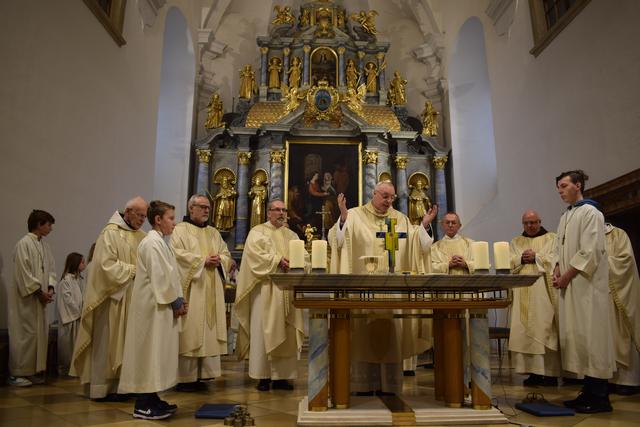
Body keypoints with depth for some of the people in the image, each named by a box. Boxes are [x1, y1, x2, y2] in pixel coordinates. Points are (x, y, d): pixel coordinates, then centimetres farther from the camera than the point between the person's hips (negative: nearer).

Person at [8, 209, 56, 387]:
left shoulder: (44, 245, 10)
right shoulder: (24, 244, -13)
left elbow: (51, 269, 13)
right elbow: (23, 273, -17)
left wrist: (50, 288, -1)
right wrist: (39, 292, -15)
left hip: (40, 298, 7)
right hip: (25, 298, -7)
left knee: (40, 333, 9)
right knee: (24, 334, -1)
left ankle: (33, 371, 20)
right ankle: (17, 373, 12)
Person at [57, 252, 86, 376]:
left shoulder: (77, 278, 13)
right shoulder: (66, 280, -14)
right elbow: (68, 299, -17)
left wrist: (81, 312, 6)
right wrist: (79, 312, -12)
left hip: (76, 316, 8)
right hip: (69, 316, -8)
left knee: (75, 342, 10)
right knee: (67, 343, 0)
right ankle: (65, 368, 10)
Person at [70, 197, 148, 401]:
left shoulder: (141, 236, 11)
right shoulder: (110, 233, -10)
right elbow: (107, 265, -17)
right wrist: (134, 270, -17)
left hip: (133, 298, 7)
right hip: (113, 296, -7)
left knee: (126, 342, 10)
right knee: (108, 342, 2)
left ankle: (120, 383, 19)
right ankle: (103, 388, 11)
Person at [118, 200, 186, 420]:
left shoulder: (159, 241, 15)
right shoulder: (152, 242, -16)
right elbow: (160, 277, -20)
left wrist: (179, 300, 7)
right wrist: (176, 302, -13)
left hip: (162, 305, 10)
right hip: (153, 306, -10)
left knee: (156, 353, 14)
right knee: (150, 352, -3)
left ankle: (151, 399, 23)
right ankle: (143, 405, 5)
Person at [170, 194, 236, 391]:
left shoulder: (214, 233, 19)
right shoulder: (180, 230, 2)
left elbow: (226, 254, 15)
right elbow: (178, 254, -11)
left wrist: (219, 260, -7)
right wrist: (203, 260, -14)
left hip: (211, 290, 6)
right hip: (191, 289, -6)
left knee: (209, 330, 4)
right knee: (189, 331, -6)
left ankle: (201, 375, 12)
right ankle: (185, 377, 2)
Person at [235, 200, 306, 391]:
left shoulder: (292, 236, 20)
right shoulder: (257, 232, 6)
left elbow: (304, 256, 10)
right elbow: (256, 254, -10)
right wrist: (277, 260, -16)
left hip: (288, 290, 4)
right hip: (265, 289, -4)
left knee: (286, 333, 3)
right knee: (264, 330, -4)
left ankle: (282, 375, 9)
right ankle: (263, 376, 3)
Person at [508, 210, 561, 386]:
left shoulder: (552, 238, 10)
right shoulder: (515, 242, 19)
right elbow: (508, 263, 8)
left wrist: (536, 257, -9)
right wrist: (521, 259, -9)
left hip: (544, 291, -3)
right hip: (523, 294, 3)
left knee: (545, 329, -6)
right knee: (525, 331, 0)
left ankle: (550, 372, 0)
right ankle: (533, 371, 5)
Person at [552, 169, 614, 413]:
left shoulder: (590, 213, -7)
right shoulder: (565, 217, 18)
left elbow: (590, 252, -15)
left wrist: (567, 277, -13)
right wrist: (557, 272, 2)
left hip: (586, 284, -8)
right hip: (569, 285, 8)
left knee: (590, 335, -6)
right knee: (575, 336, 8)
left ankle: (600, 397, 2)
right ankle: (589, 391, 16)